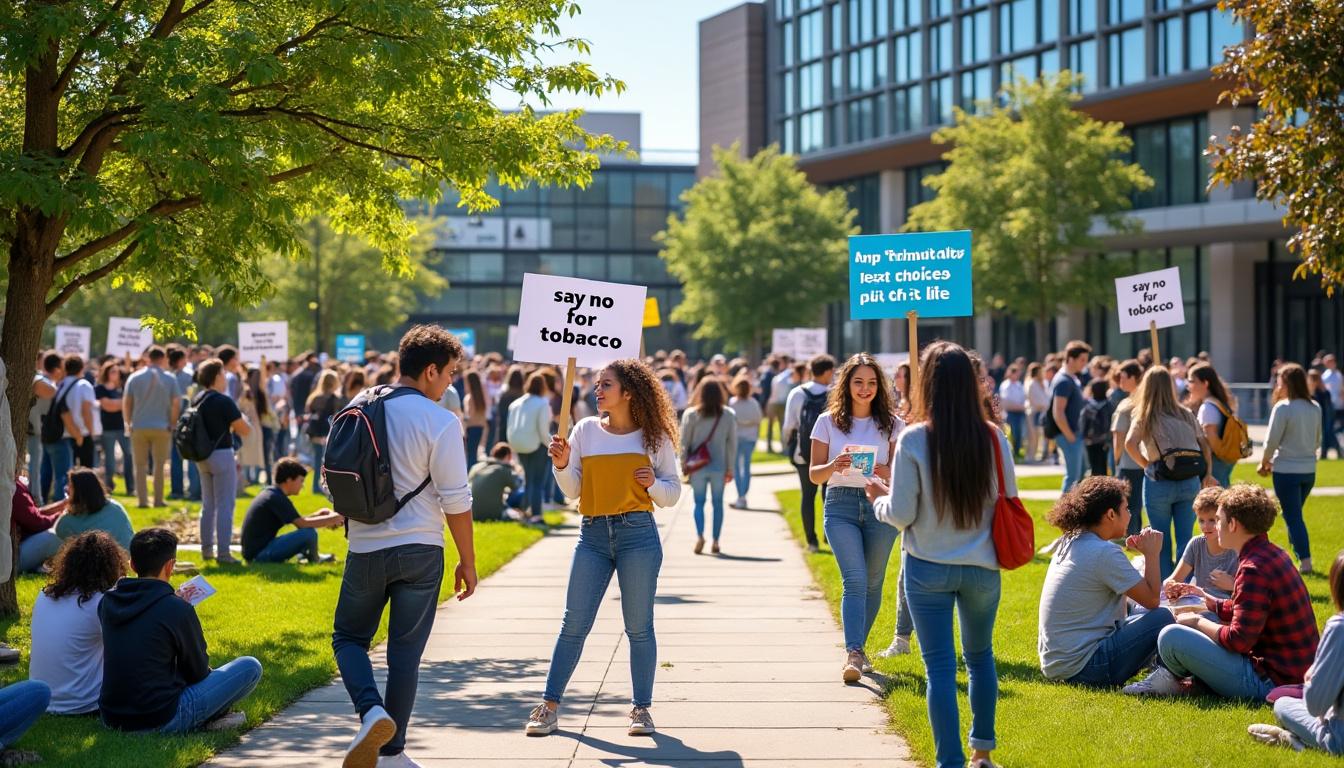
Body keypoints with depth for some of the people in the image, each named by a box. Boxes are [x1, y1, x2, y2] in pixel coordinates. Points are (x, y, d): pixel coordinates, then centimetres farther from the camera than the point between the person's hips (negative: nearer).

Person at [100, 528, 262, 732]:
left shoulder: (107, 603, 5)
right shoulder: (178, 610, -13)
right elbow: (198, 671, 0)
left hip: (111, 719, 6)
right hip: (161, 721, -6)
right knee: (251, 667, 1)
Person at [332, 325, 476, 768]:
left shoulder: (360, 407, 3)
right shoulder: (441, 422, -11)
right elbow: (456, 501, -11)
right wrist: (468, 562, 0)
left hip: (365, 548, 3)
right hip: (419, 550, -3)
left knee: (349, 637, 17)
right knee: (405, 652, 7)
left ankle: (372, 712, -9)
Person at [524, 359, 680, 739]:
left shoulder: (655, 437, 4)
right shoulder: (586, 430, 7)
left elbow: (672, 493, 10)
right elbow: (573, 490, 7)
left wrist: (653, 484, -10)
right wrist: (562, 464, -11)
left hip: (638, 535, -2)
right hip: (593, 535, 2)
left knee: (639, 626, 3)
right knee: (574, 624, 2)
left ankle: (642, 708, 13)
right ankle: (549, 705, 9)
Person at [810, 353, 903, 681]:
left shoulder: (891, 423, 6)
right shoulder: (828, 422, 5)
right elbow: (814, 474, 4)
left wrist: (888, 473, -17)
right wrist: (835, 466, -17)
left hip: (880, 505, 2)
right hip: (840, 506, -2)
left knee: (872, 582, 8)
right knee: (855, 579, -16)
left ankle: (857, 649, 25)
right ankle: (853, 654, -23)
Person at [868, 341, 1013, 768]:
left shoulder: (913, 439, -14)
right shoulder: (993, 438, -6)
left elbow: (901, 515, -11)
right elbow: (1010, 501, 4)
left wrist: (878, 497, 9)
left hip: (928, 568, -3)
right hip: (982, 567, 3)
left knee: (939, 667, 3)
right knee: (980, 656, 22)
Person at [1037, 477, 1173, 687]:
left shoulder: (1068, 543, 10)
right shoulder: (1105, 553, -16)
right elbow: (1152, 599, -12)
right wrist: (1151, 554, -1)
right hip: (1080, 667, -10)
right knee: (1162, 619, -8)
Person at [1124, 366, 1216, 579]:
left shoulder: (1144, 418, -1)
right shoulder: (1186, 415, 9)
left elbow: (1129, 443, -17)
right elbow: (1204, 445, 10)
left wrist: (1145, 464, -4)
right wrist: (1208, 474, 17)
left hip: (1159, 483, -2)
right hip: (1190, 482, 3)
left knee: (1161, 541, 9)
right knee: (1185, 539, 9)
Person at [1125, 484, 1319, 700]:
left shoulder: (1254, 569, -21)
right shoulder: (1275, 555, 11)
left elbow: (1238, 640, -24)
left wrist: (1198, 622, -8)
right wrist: (1209, 601, 21)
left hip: (1271, 681, -11)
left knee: (1172, 636, -14)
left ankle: (1173, 679, 15)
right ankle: (1170, 677, 15)